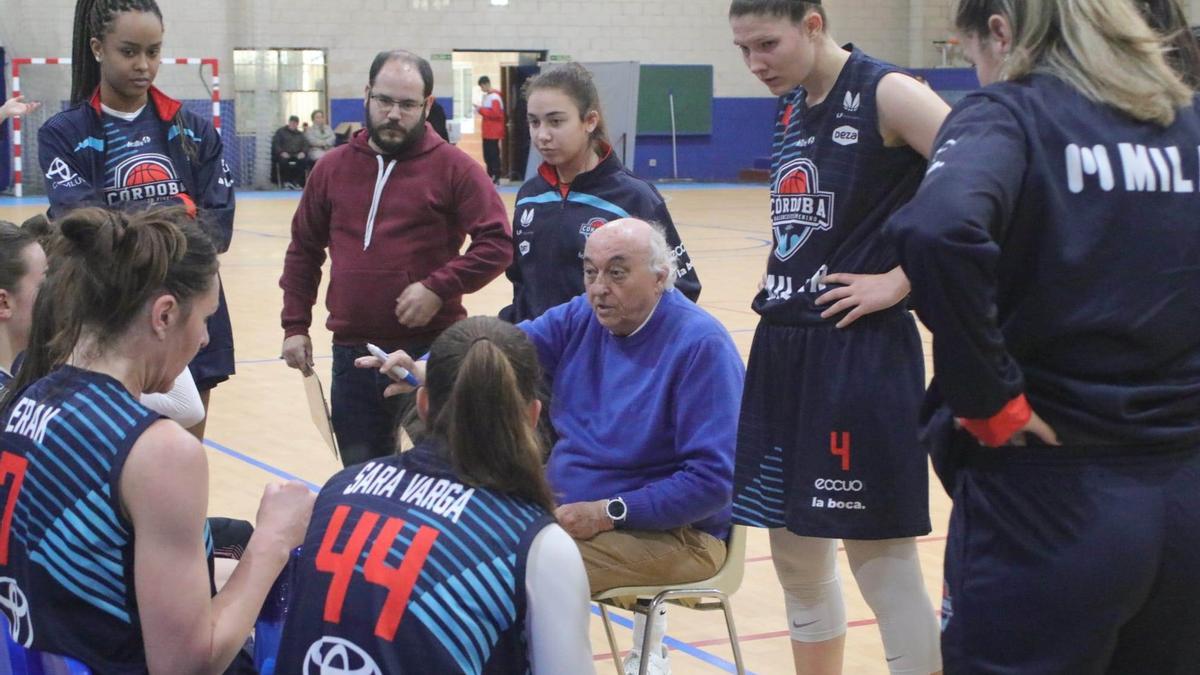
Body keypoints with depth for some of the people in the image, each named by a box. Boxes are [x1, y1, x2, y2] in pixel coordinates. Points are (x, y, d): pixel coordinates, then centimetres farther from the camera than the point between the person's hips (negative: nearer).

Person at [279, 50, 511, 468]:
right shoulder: (334, 168, 9)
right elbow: (303, 250, 16)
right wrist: (295, 325, 10)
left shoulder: (453, 168, -4)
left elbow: (496, 244, -8)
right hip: (352, 355, 4)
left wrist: (439, 288, -18)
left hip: (431, 354, -4)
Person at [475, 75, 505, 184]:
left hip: (494, 133, -10)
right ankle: (490, 176, 16)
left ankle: (496, 178, -6)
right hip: (487, 132, 10)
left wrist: (481, 110, -17)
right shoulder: (486, 96, 17)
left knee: (494, 155, -8)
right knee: (487, 155, 10)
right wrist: (480, 109, 7)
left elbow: (495, 113, -23)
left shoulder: (494, 97, -14)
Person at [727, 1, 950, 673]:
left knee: (883, 564, -2)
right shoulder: (793, 105, 12)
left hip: (862, 354, -8)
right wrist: (780, 282, 11)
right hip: (782, 348, 8)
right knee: (798, 562, 15)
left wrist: (898, 281, -18)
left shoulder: (886, 95, -12)